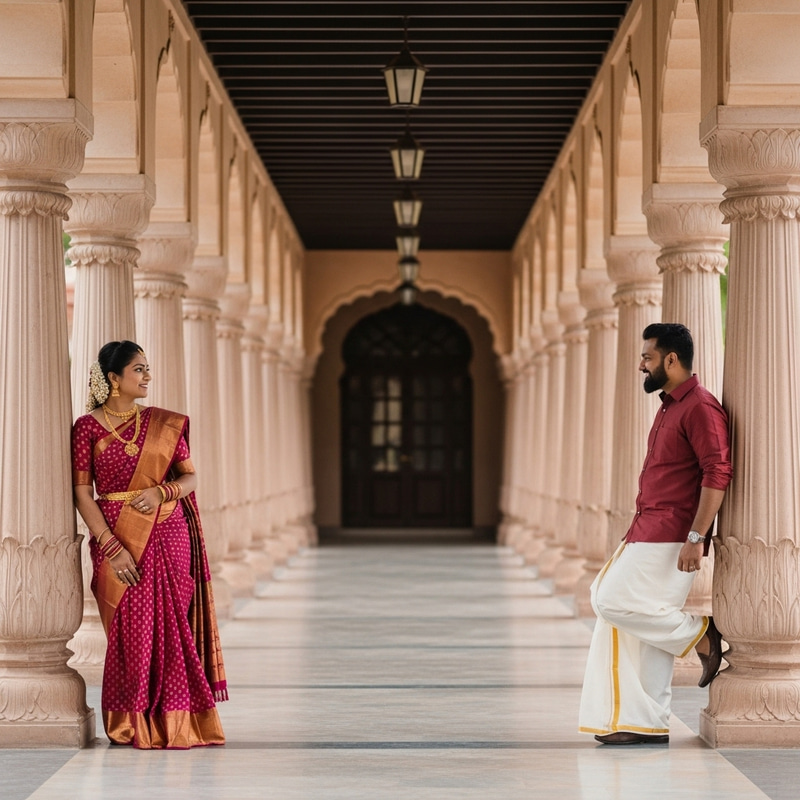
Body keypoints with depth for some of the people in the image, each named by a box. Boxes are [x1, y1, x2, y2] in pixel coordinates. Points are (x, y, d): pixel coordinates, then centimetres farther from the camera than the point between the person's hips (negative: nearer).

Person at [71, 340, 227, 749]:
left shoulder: (166, 424, 9)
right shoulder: (88, 427, -1)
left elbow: (190, 477, 11)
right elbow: (82, 493, -5)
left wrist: (162, 491, -11)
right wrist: (111, 547, -14)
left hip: (170, 535, 3)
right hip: (118, 538, -3)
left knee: (172, 627, 1)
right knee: (131, 631, -2)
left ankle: (173, 723, 8)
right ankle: (132, 725, 8)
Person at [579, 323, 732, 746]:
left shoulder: (699, 407, -13)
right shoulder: (669, 406, 18)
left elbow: (718, 472, -20)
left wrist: (696, 537, -24)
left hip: (671, 537, -10)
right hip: (647, 533, 10)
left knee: (615, 602, -16)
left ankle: (700, 635, -1)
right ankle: (647, 723, 10)